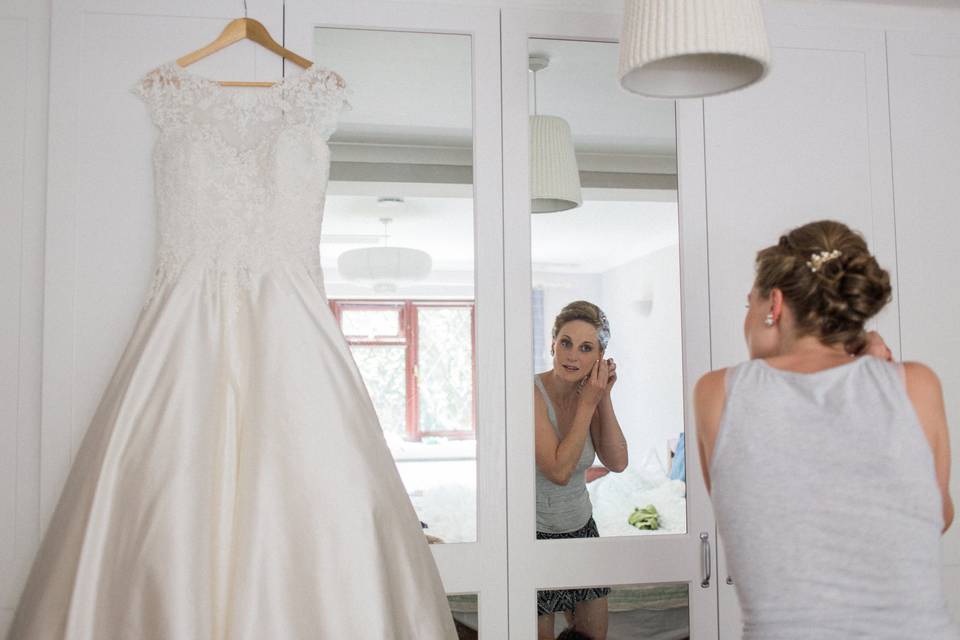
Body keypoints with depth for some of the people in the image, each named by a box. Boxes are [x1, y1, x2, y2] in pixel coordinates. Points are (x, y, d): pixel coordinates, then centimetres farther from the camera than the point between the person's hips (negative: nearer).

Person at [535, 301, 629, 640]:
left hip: (581, 526, 6)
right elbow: (559, 471, -26)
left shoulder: (588, 393, -2)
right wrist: (588, 404, -22)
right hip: (536, 532, -6)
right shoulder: (533, 393, -21)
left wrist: (604, 399, -13)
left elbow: (617, 463, -8)